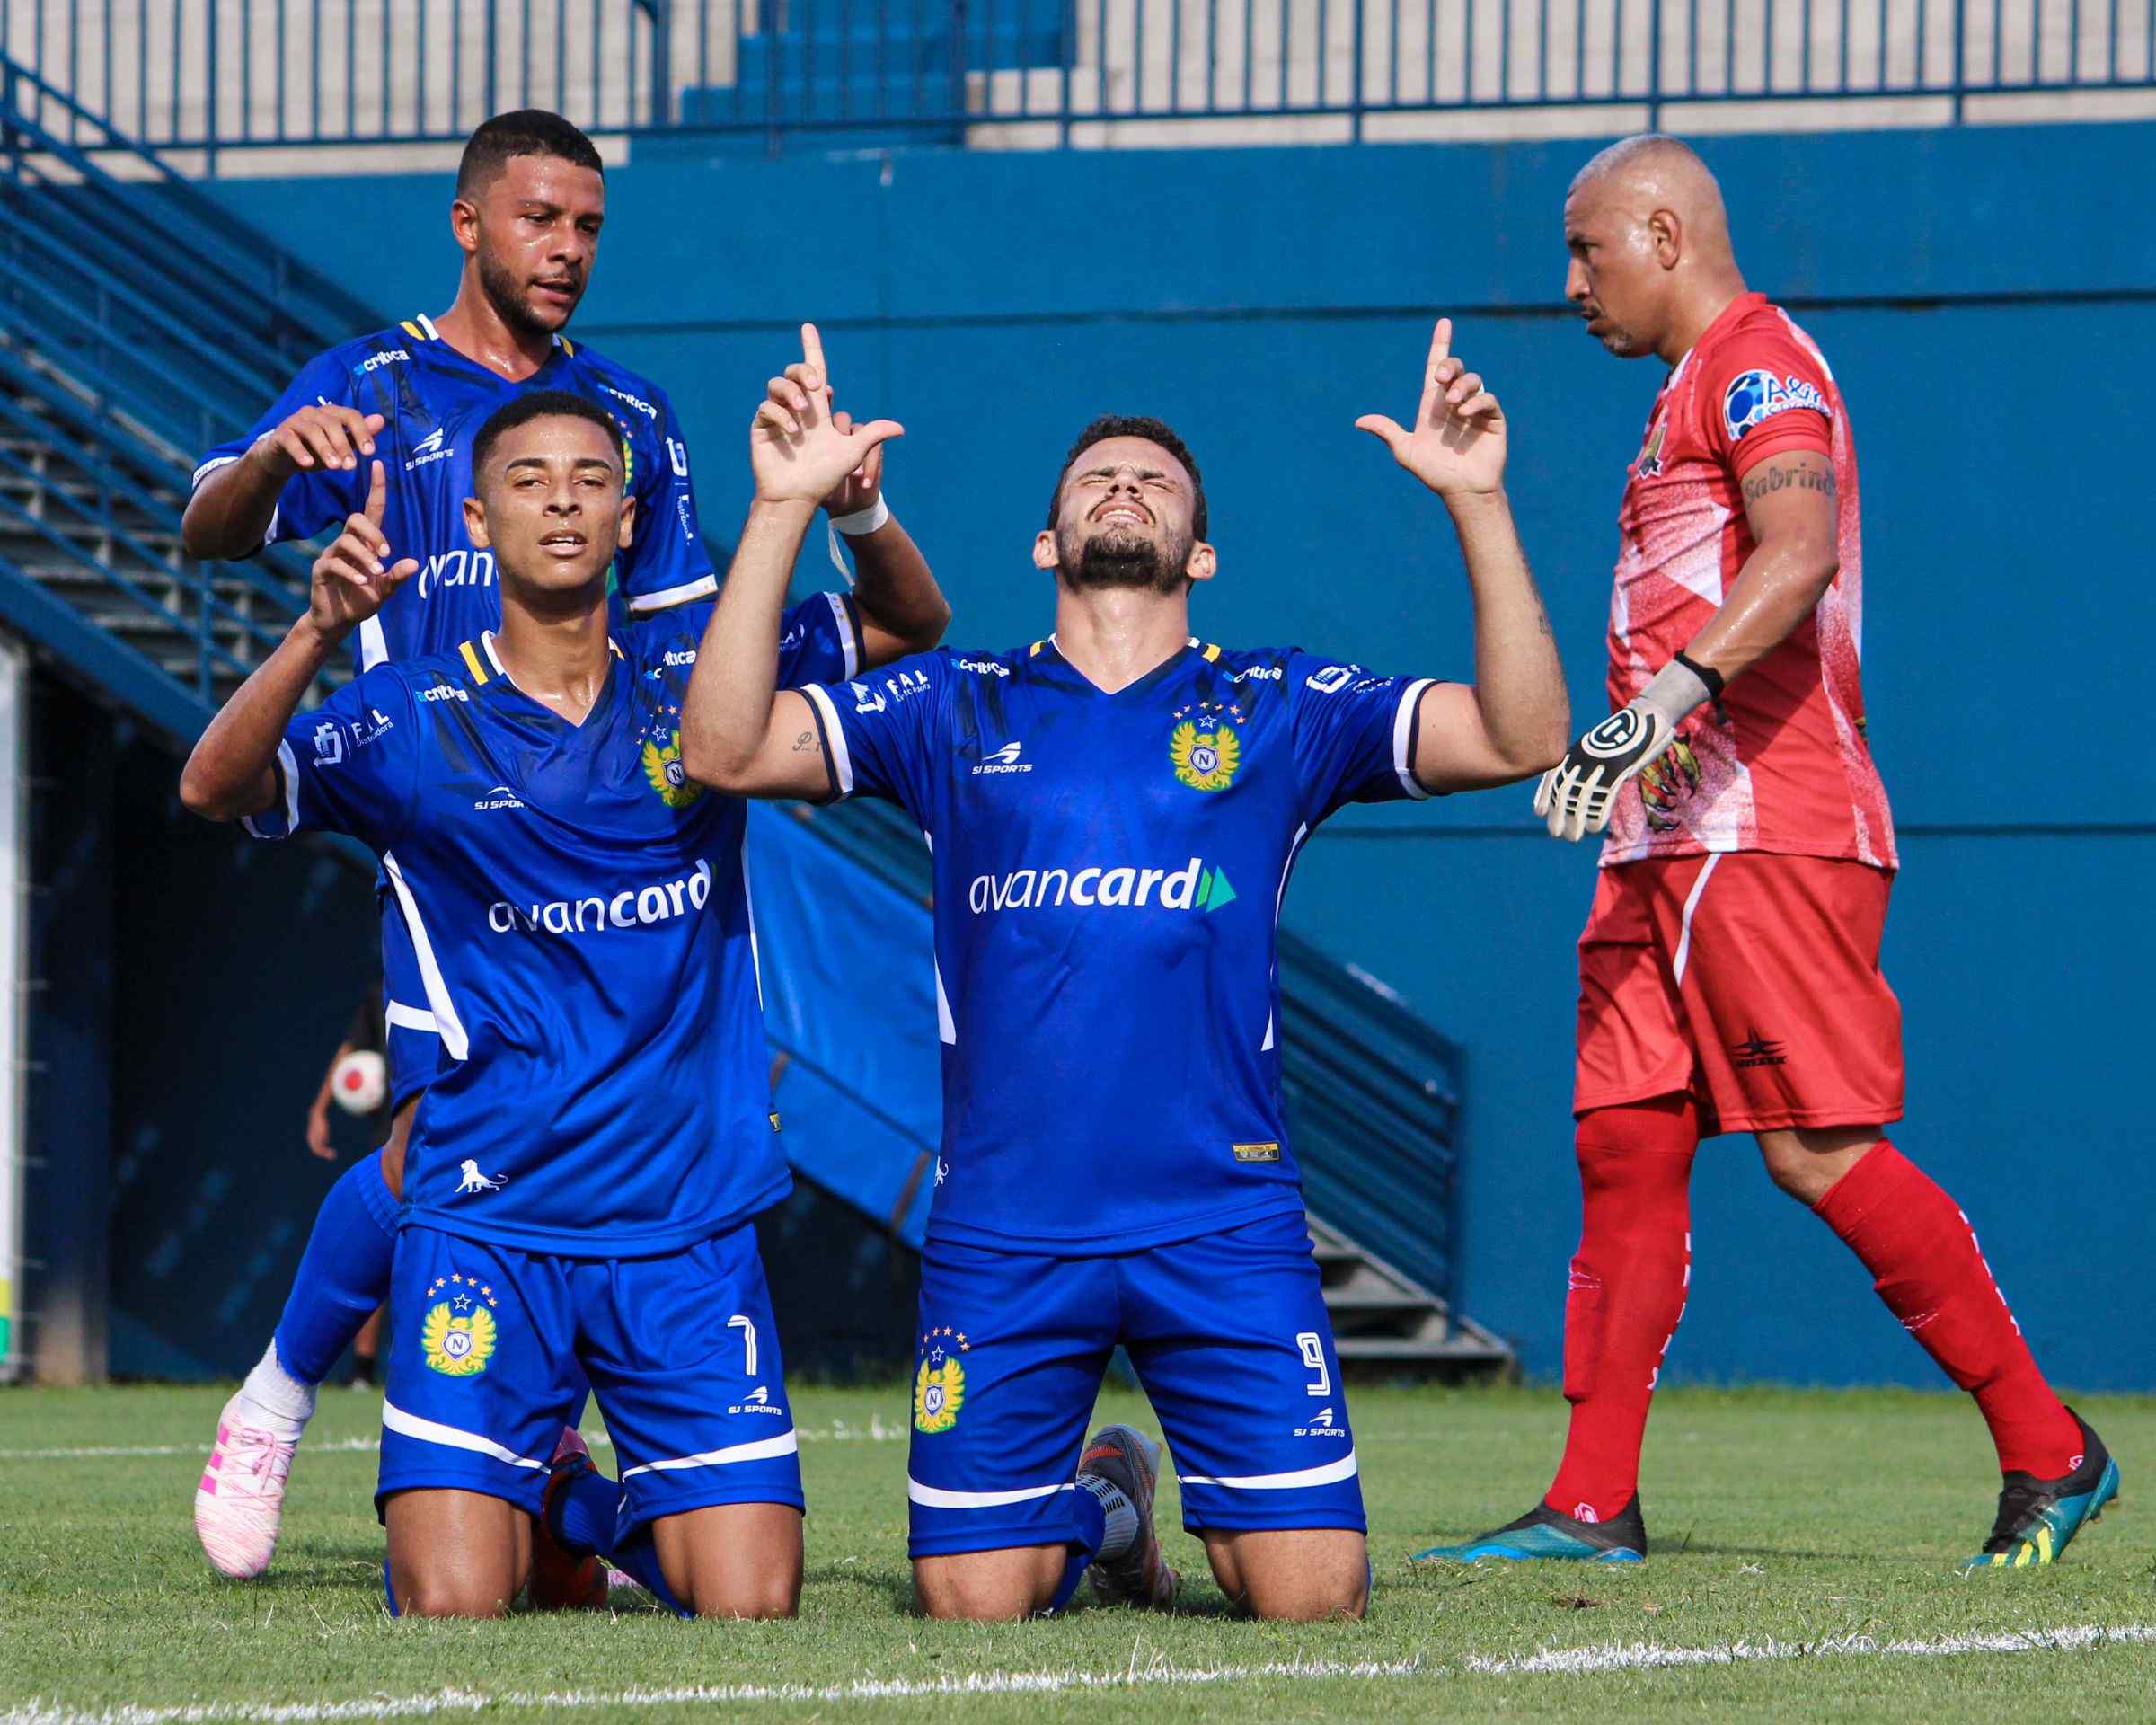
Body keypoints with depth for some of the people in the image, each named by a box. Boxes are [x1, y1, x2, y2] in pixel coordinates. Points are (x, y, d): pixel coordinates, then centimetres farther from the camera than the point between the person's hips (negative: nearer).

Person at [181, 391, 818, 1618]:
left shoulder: (689, 700, 8)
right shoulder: (415, 721, 0)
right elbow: (215, 786, -14)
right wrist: (321, 629, -31)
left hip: (690, 1228, 2)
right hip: (485, 1226, -2)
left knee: (753, 1607, -7)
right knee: (452, 1607, -14)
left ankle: (621, 1515, 25)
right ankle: (528, 1502, 20)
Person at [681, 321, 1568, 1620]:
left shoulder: (1280, 710, 9)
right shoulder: (957, 711, 11)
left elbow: (1522, 737, -2)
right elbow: (725, 749, 0)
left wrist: (1478, 499, -11)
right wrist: (785, 506, -7)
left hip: (1225, 1225, 0)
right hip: (1003, 1236, 1)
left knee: (1314, 1599, -7)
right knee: (973, 1605, -2)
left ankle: (1219, 1510, 28)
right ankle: (1091, 1507, 31)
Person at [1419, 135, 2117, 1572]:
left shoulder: (1759, 363, -8)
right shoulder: (1699, 387, 24)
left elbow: (1801, 552, -26)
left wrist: (1662, 703, -37)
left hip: (1767, 832, -10)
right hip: (1671, 839, 10)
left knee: (1820, 1150, -13)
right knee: (1626, 1144, 5)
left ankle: (2047, 1452, -5)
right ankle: (1595, 1504, 5)